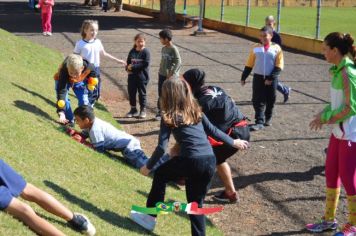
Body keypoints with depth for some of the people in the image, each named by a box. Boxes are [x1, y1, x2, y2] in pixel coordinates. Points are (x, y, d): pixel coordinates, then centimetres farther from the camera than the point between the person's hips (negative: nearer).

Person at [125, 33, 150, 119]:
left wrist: (133, 66, -19)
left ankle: (143, 110, 19)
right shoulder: (132, 51, 6)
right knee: (131, 93, 11)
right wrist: (127, 68, -11)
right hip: (132, 76, 5)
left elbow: (146, 64, -18)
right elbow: (128, 62, 12)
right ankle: (133, 110, 26)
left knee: (142, 93, 6)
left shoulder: (146, 52, -9)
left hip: (142, 76, -5)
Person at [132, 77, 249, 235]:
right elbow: (212, 130, 23)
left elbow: (162, 147, -2)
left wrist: (148, 166, 9)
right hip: (210, 162, 5)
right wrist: (233, 142, 36)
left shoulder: (169, 116, 2)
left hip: (191, 161, -5)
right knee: (196, 204, 20)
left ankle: (150, 217, 26)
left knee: (160, 175, 22)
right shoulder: (195, 110, 17)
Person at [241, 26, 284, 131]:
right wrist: (243, 77, 6)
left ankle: (268, 118, 31)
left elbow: (279, 66, -5)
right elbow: (249, 65, 7)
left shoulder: (276, 48, -5)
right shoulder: (256, 48, 1)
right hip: (258, 77, 1)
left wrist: (271, 78, -14)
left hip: (271, 79, -1)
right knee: (258, 101, -3)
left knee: (270, 100, 11)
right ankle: (259, 122, -2)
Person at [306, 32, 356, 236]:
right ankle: (329, 219, 28)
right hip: (339, 131, 9)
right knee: (331, 173, 15)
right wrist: (325, 113, 1)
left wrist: (326, 118, -15)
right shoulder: (339, 70, 7)